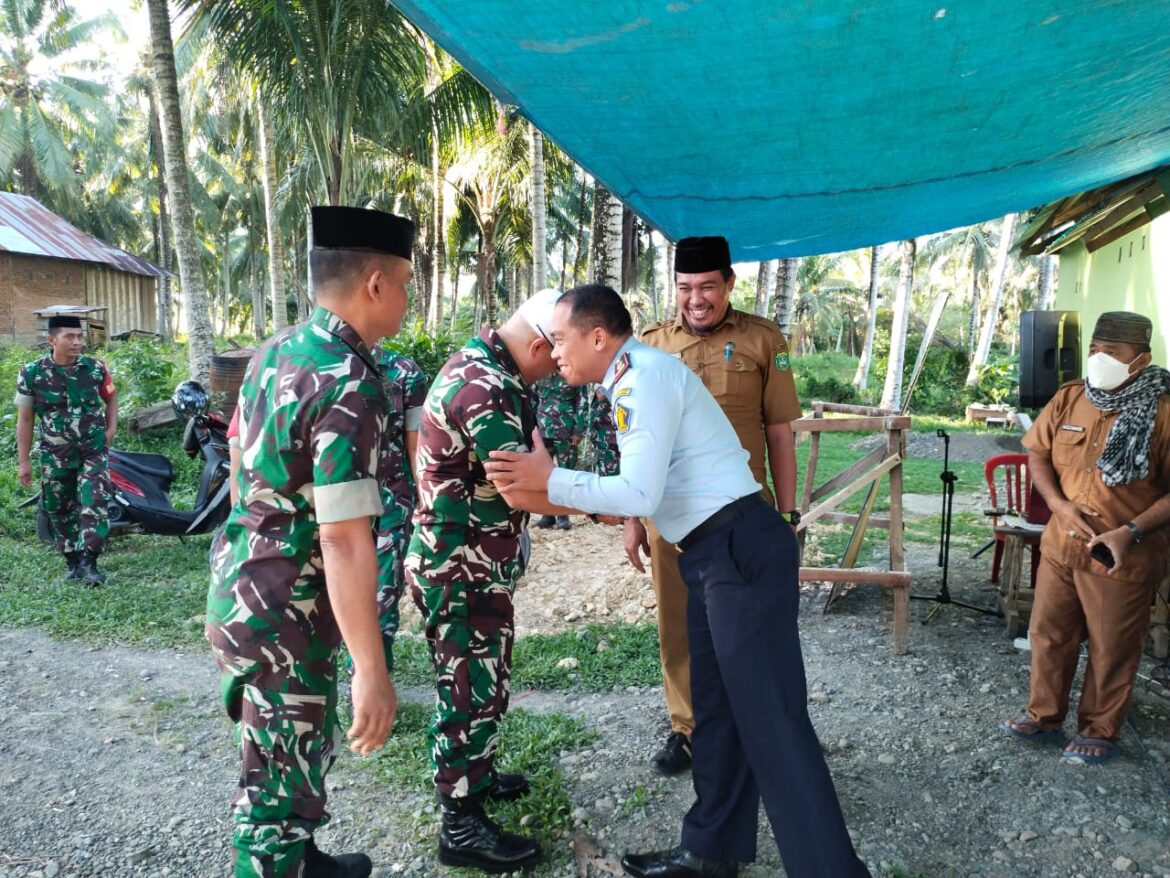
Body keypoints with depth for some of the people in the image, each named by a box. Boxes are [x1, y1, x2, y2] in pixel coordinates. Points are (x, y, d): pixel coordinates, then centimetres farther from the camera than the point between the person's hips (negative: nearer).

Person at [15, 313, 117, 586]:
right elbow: (25, 419, 0)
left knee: (95, 506, -13)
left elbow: (111, 398, 15)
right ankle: (72, 562, 25)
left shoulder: (96, 368, -4)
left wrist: (111, 429, 1)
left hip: (94, 451, -1)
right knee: (60, 511, 10)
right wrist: (23, 461, 0)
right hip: (55, 455, 1)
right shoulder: (32, 373, -7)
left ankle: (89, 562, -9)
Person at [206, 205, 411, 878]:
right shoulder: (351, 385, -24)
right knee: (284, 783, 7)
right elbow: (344, 540, -28)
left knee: (291, 760, 26)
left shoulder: (277, 352, 5)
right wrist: (372, 671, -24)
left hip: (242, 587, 10)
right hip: (284, 615, -9)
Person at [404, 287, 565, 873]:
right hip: (461, 568, -10)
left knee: (480, 681, 24)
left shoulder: (482, 365, 8)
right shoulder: (484, 388, -26)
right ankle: (462, 827, 17)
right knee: (471, 691, 2)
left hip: (473, 562, 10)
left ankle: (473, 775, 42)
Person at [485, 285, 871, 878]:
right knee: (716, 705, 18)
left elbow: (639, 495, -18)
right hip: (715, 556, 10)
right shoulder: (632, 382, 16)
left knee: (770, 719, -7)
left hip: (741, 551, -10)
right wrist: (551, 498, 13)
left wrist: (551, 480, -9)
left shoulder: (645, 375, -14)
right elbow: (641, 491, 18)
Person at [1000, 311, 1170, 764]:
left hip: (1122, 557, -5)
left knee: (1111, 650, 11)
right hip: (1061, 546, 5)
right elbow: (1038, 455, 7)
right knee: (1048, 634, 16)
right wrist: (1059, 504, -9)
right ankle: (1044, 716, 35)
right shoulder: (1067, 399, -2)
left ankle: (1100, 732, 30)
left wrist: (1132, 531, -23)